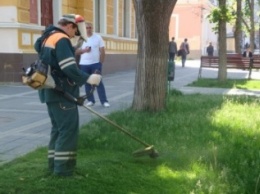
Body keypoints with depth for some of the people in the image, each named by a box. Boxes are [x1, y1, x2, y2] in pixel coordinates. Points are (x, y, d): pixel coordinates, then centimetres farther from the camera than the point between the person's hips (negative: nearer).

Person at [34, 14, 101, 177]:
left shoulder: (47, 38, 18)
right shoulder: (61, 39, -14)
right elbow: (69, 68, -22)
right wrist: (88, 78, -17)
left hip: (51, 91, 10)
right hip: (61, 92, -10)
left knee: (59, 128, 15)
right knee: (68, 129, -5)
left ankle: (55, 164, 19)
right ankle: (62, 167, -3)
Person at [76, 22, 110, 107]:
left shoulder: (98, 37, 1)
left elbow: (102, 51, 2)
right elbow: (76, 52, 4)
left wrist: (101, 63, -3)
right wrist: (84, 50, -15)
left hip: (96, 64, -2)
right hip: (84, 64, 2)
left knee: (99, 82, -2)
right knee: (87, 83, 6)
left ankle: (104, 101, 0)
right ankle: (90, 100, 15)